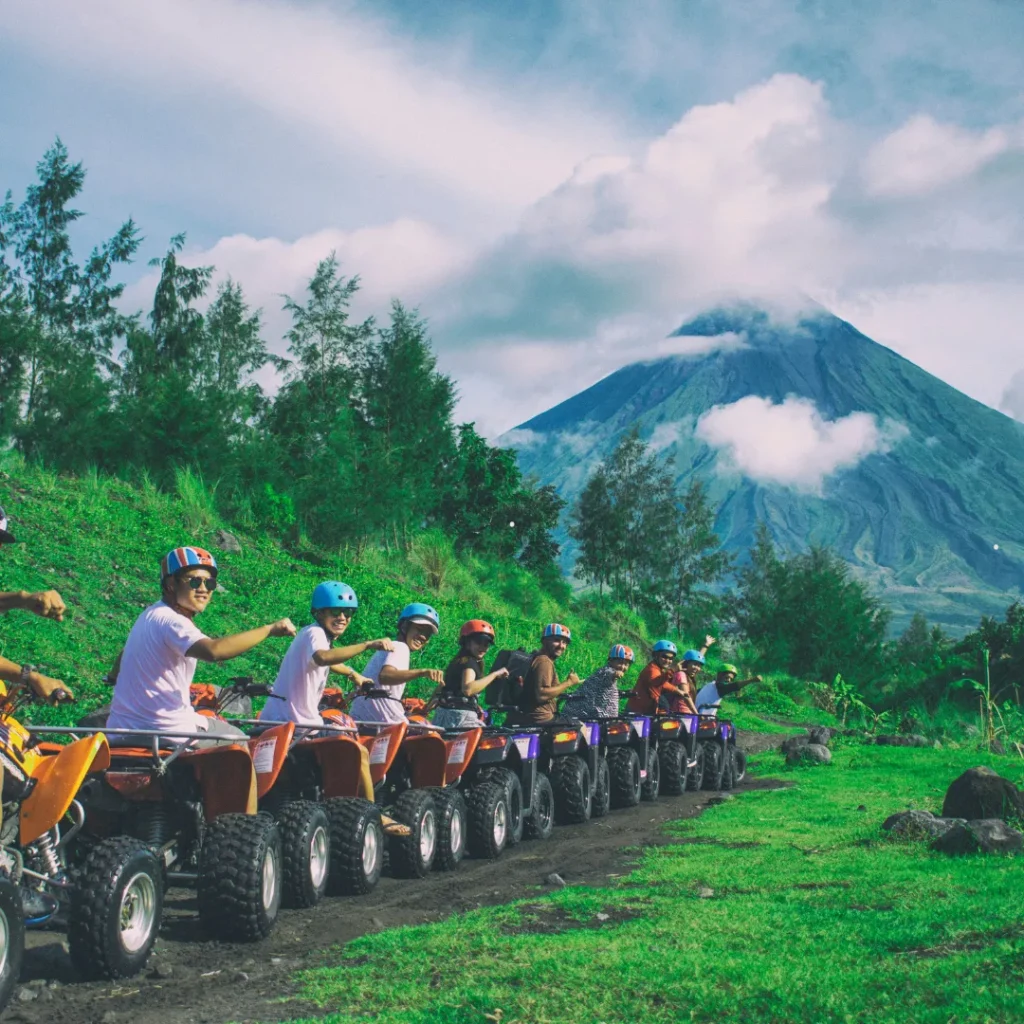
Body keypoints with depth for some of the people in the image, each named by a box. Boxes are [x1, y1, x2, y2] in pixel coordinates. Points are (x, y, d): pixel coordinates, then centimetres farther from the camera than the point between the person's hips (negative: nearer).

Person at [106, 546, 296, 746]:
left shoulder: (151, 615, 14)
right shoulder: (170, 621, -20)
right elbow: (214, 651, -40)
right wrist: (269, 629, -37)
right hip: (165, 732, -10)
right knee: (240, 742, 10)